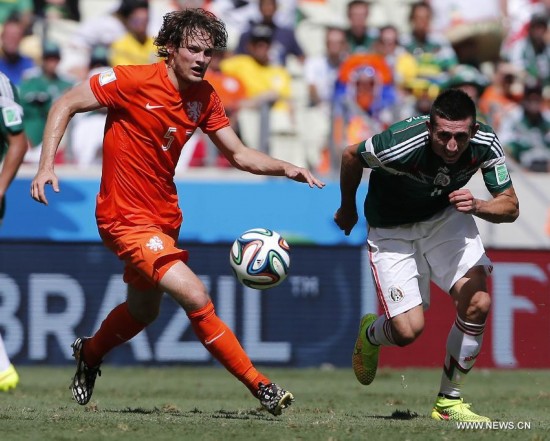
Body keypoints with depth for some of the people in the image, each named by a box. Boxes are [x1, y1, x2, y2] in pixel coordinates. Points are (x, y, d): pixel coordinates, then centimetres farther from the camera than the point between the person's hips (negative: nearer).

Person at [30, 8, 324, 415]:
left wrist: (286, 169, -10)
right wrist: (46, 165, -23)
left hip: (164, 215, 8)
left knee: (143, 311, 25)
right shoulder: (134, 81, -19)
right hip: (127, 218, -8)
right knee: (196, 298, -20)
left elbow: (239, 155, 7)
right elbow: (65, 106, -12)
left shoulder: (204, 98, 0)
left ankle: (89, 355, 54)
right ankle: (260, 386, -11)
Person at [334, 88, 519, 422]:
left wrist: (477, 206, -39)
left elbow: (510, 207, -16)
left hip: (446, 216, 3)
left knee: (477, 303, -16)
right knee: (409, 330, -12)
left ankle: (449, 401, 4)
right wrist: (347, 210, 4)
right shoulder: (399, 145, -35)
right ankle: (370, 334, 28)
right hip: (392, 230, -3)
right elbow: (351, 156, -14)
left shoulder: (485, 144, -25)